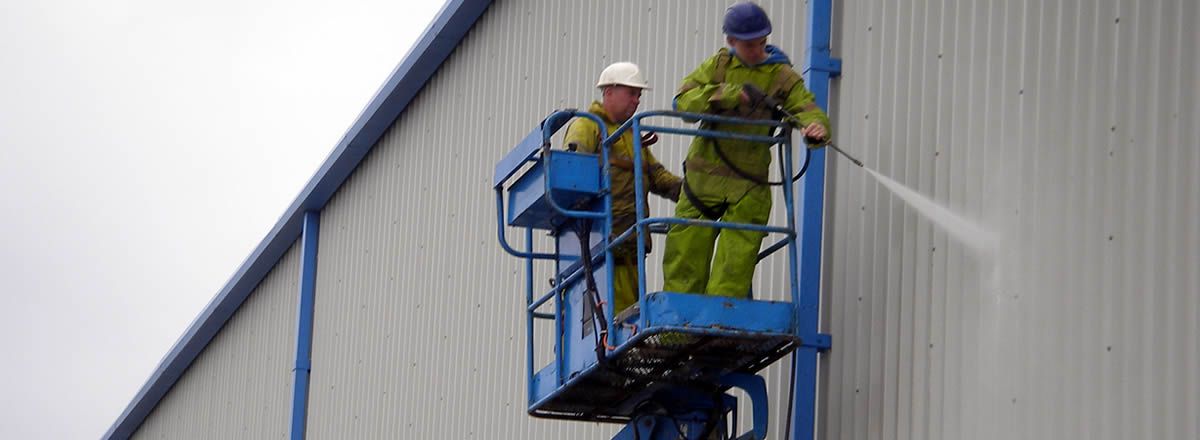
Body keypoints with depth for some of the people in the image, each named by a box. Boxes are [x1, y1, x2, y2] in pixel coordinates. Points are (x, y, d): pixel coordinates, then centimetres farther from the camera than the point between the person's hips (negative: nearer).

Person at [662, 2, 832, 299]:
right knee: (686, 253, 5)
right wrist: (729, 95, -19)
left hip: (748, 185, -1)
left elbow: (807, 109, -8)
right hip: (703, 176, 2)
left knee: (736, 262, -4)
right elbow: (684, 100, -6)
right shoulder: (717, 65, 6)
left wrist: (816, 128, -32)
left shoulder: (781, 76, 2)